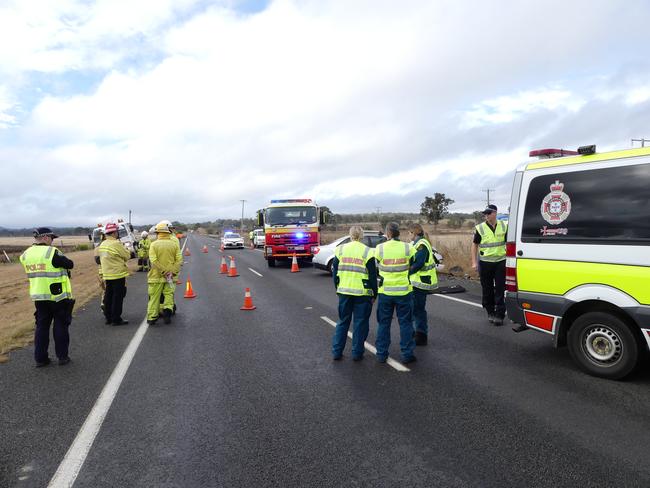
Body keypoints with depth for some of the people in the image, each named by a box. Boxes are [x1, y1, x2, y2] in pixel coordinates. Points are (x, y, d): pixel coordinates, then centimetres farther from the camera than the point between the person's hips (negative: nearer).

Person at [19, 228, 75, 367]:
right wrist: (60, 260, 8)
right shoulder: (51, 252, -17)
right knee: (60, 326, 6)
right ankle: (62, 357, 12)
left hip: (38, 297, 6)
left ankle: (40, 358, 17)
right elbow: (70, 264, -11)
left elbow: (33, 271, 15)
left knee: (41, 326, 13)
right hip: (58, 296, -5)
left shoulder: (26, 254, 4)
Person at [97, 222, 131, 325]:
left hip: (107, 275, 8)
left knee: (108, 296, 14)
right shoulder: (116, 244, -17)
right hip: (118, 275, -8)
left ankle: (108, 317, 22)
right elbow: (127, 256, -11)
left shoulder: (102, 245, 8)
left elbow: (101, 259, 15)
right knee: (118, 297, 0)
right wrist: (125, 249, 8)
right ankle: (116, 319, 4)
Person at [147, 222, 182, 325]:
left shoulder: (154, 244, -4)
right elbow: (179, 260, -4)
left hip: (156, 276, -1)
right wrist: (172, 272, -7)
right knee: (169, 294, 12)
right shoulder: (174, 244, 2)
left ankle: (151, 317, 12)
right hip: (170, 276, 1)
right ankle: (168, 309, -10)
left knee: (154, 297, 7)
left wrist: (163, 271, -12)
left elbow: (154, 261, -13)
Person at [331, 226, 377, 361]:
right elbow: (372, 275, -6)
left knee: (343, 321, 15)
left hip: (344, 291, 3)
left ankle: (336, 352, 16)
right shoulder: (367, 252, -7)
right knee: (360, 323, 8)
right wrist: (374, 294, 2)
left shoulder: (340, 250, 3)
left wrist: (338, 288, 18)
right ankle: (357, 353, 12)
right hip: (362, 293, -3)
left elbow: (334, 271, 7)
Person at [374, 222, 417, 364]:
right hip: (404, 291, 0)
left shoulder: (380, 248, -8)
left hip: (385, 291, 0)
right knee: (405, 323, 11)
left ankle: (381, 354, 18)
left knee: (383, 323, 12)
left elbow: (374, 269, 1)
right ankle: (406, 354, 15)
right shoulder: (408, 248, -7)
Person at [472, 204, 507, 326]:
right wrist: (474, 262, -4)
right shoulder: (480, 228, -3)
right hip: (485, 262, -1)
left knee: (500, 289, 1)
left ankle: (499, 314, 7)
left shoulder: (503, 226, 4)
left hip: (500, 261, 1)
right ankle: (490, 313, 21)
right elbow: (475, 245, 1)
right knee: (487, 289, 7)